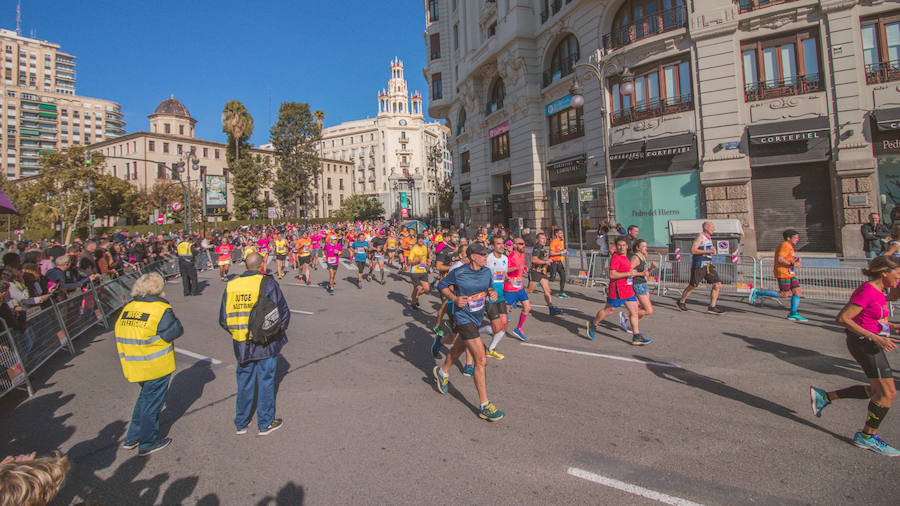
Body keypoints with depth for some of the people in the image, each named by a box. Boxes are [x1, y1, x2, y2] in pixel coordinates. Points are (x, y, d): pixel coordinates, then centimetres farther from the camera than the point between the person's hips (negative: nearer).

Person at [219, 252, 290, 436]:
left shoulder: (231, 285, 3)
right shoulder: (267, 283, -12)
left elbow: (223, 319, 8)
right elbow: (284, 312, -10)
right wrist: (279, 331, 6)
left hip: (241, 345, 4)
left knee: (244, 383, 17)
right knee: (266, 381, 9)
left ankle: (241, 424, 30)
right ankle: (265, 424, 21)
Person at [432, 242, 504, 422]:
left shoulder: (487, 272, -1)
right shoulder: (458, 273, -17)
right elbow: (441, 285, -2)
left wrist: (492, 293, -7)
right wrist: (455, 299, -16)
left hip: (477, 318, 7)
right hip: (463, 318, -7)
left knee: (459, 349, 28)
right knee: (481, 360, -13)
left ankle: (442, 372, 57)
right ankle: (484, 405, -3)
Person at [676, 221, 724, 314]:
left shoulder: (708, 238, 17)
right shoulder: (700, 236, -11)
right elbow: (693, 250, -21)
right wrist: (708, 251, -22)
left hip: (708, 265, 8)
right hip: (699, 265, -8)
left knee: (718, 285, -1)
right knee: (693, 286, 3)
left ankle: (712, 307, 3)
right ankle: (681, 302, 21)